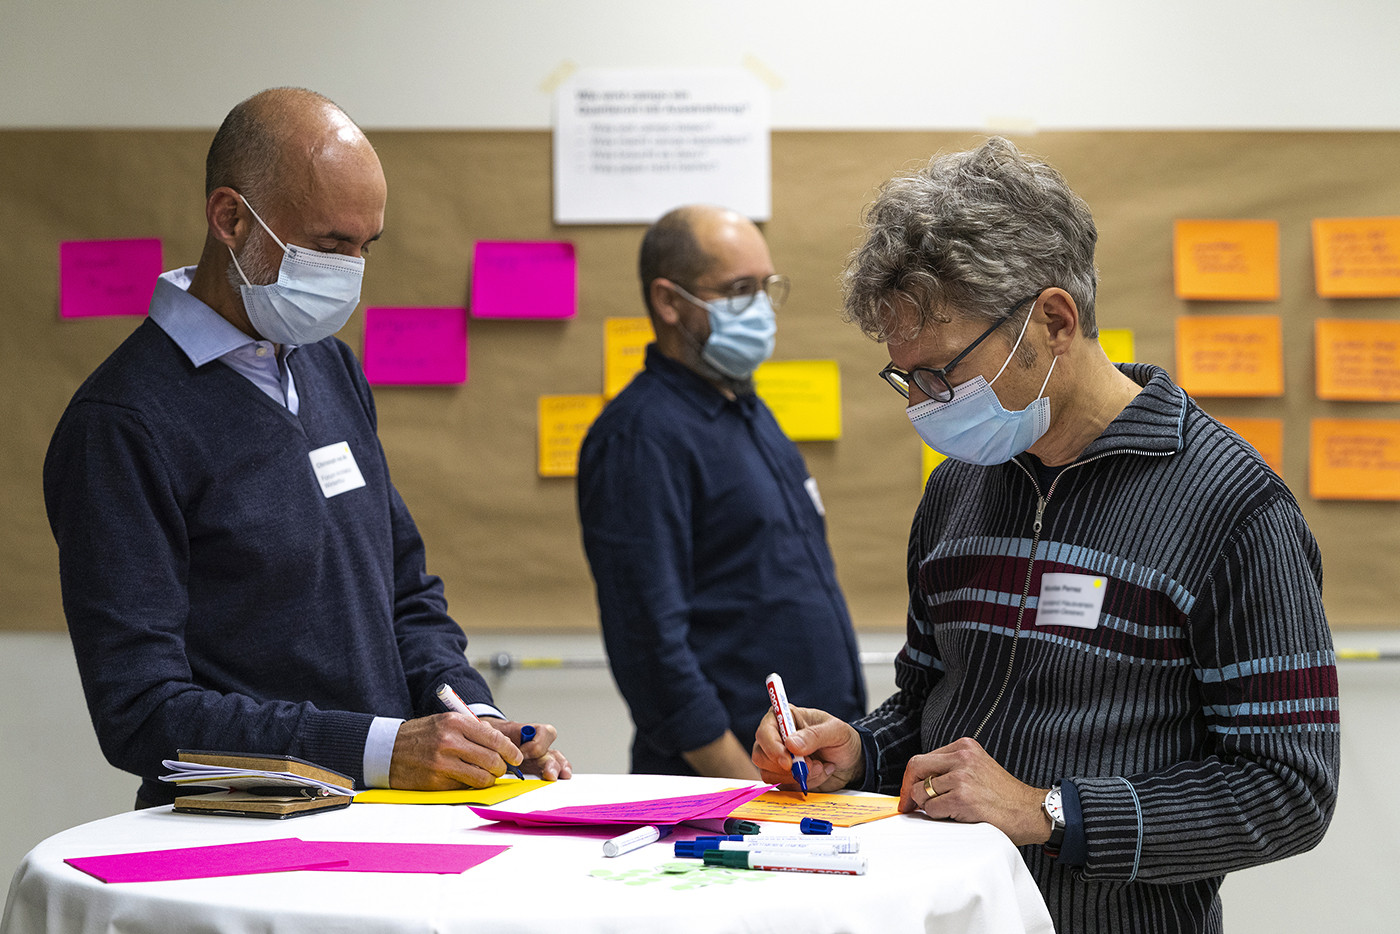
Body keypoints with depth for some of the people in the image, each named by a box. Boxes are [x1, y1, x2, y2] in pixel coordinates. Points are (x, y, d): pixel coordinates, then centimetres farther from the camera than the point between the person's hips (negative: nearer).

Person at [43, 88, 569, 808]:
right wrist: (382, 747, -20)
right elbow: (142, 713, -15)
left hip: (390, 821, 6)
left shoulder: (332, 367, 15)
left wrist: (477, 721, 2)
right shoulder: (120, 424, -11)